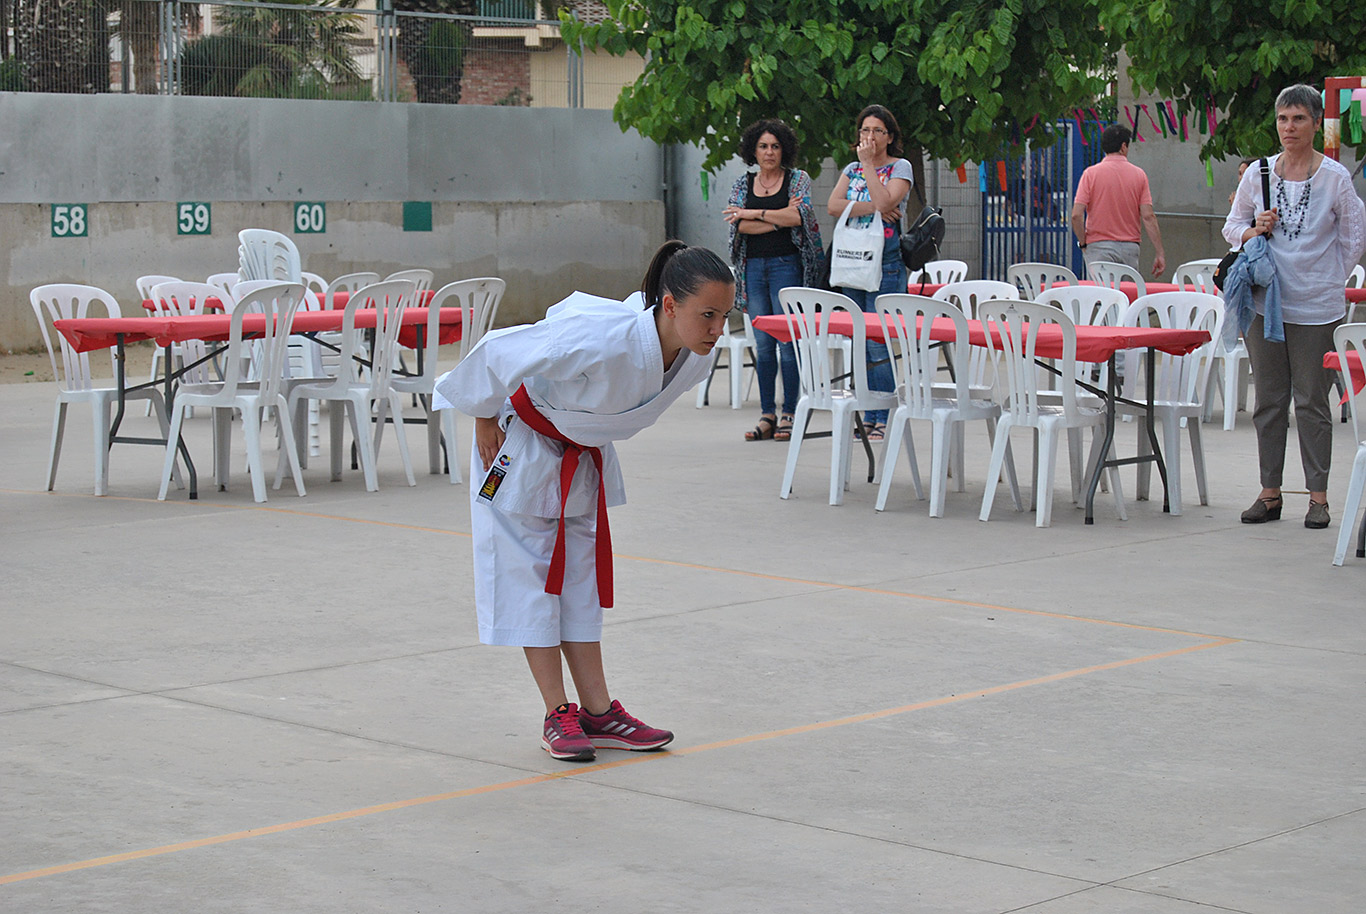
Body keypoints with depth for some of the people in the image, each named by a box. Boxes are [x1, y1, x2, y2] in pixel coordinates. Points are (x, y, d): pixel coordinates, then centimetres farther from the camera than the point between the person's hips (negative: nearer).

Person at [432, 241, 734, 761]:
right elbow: (499, 353, -32)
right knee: (528, 574, -1)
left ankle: (599, 711, 16)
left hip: (583, 455, 7)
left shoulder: (696, 359, -19)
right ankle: (558, 715, 6)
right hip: (522, 444, -7)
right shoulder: (601, 340, -42)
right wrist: (485, 421, -17)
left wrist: (591, 436, 11)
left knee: (581, 576, 11)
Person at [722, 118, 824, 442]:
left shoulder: (797, 179, 4)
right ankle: (767, 415, 8)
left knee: (788, 342, -6)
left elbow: (799, 215, -13)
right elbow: (739, 226, -1)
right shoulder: (743, 184, 12)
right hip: (753, 266, 4)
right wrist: (780, 218, -11)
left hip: (786, 265, -4)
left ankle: (789, 415, -2)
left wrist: (752, 213, -10)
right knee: (762, 344, 5)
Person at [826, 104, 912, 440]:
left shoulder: (900, 167, 1)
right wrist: (871, 208, -12)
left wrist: (869, 165, -9)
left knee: (878, 344, -10)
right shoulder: (852, 169, 15)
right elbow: (833, 205, -1)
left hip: (886, 263, -5)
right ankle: (868, 417, 10)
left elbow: (885, 201, -17)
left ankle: (884, 419, -6)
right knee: (861, 345, 6)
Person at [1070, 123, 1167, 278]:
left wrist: (1083, 243, 6)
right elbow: (1148, 217, -2)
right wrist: (1160, 253, 1)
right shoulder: (1139, 174, 3)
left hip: (1099, 248, -2)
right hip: (1130, 248, 2)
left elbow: (1076, 215, -9)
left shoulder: (1091, 174, -2)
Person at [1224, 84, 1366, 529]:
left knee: (1312, 400, 0)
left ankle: (1318, 496, 7)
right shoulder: (1259, 173, 5)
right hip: (1265, 302, 3)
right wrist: (1255, 230, -5)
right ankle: (1270, 492, 14)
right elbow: (1232, 227, 15)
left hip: (1315, 307, -3)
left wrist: (1325, 278, 3)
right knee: (1269, 399, 7)